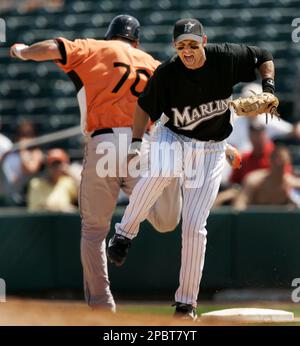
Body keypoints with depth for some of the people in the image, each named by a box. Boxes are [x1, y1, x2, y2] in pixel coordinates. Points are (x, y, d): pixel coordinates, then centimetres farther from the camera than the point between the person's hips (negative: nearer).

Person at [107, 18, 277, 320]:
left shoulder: (227, 58, -15)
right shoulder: (166, 74, -17)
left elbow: (264, 57, 2)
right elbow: (145, 106, -2)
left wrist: (268, 86, -15)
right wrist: (136, 142, -11)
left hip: (210, 150, 1)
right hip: (173, 137, -1)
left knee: (194, 226, -6)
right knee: (161, 171, -39)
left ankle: (187, 302, 4)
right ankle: (125, 233, -16)